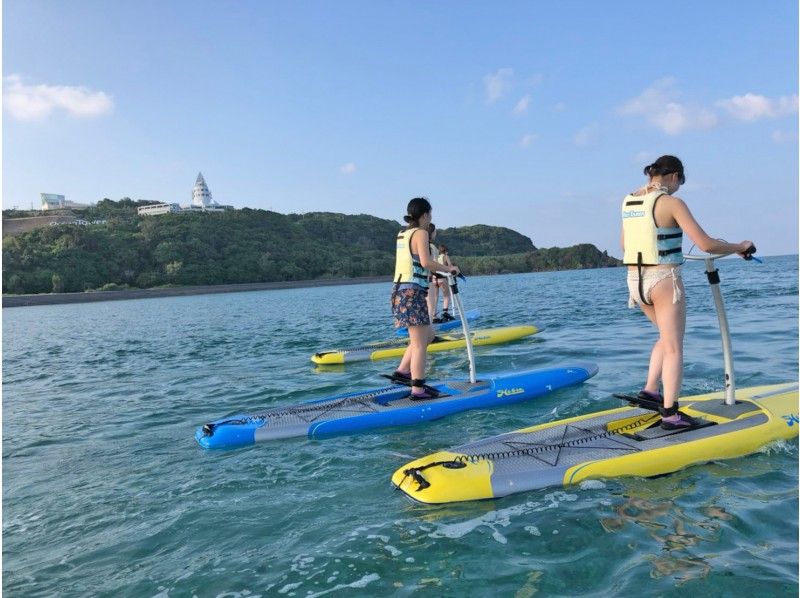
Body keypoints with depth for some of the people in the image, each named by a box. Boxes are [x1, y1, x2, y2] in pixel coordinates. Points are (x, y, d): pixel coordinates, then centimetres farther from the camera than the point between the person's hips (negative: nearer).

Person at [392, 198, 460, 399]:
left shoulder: (402, 234, 15)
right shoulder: (420, 233, -9)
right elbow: (426, 261, -22)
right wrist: (448, 269, -11)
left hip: (400, 291, 9)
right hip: (413, 293, -9)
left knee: (428, 335, 21)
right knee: (419, 344, -4)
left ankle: (403, 370, 19)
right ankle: (418, 389, -2)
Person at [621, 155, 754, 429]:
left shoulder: (628, 201, 7)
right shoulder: (671, 203, -12)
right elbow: (706, 244, -15)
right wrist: (740, 247, 2)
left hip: (635, 280, 7)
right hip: (664, 280, -7)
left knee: (667, 336, 25)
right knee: (673, 348, 4)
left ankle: (650, 390, 22)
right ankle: (670, 414, 5)